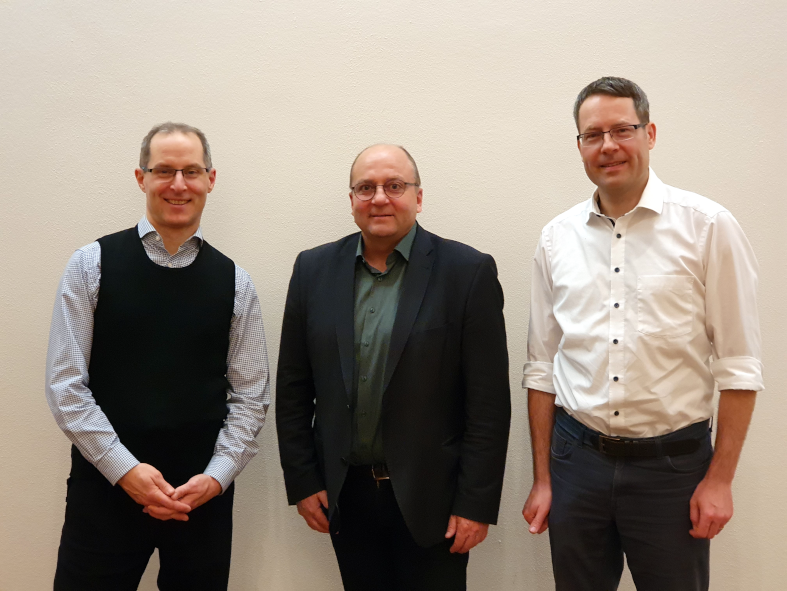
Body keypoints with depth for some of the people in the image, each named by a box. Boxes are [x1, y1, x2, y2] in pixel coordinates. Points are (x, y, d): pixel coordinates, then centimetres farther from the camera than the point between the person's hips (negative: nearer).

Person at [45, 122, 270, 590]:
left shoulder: (234, 282, 3)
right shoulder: (92, 265, -1)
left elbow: (251, 396, 3)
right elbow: (65, 384, -4)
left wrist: (217, 476, -9)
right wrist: (125, 469, -11)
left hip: (204, 494, 2)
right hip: (106, 484, -1)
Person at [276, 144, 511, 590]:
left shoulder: (469, 272, -8)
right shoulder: (314, 269, 2)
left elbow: (490, 400, -9)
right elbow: (293, 387, 5)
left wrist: (476, 503, -10)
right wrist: (303, 482, 3)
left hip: (430, 498, -3)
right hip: (343, 494, 3)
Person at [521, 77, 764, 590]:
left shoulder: (708, 227, -6)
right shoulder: (558, 238, 3)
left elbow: (738, 365, -5)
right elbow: (542, 367, 7)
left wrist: (720, 479, -7)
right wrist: (542, 479, 7)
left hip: (672, 463, -2)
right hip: (577, 456, 3)